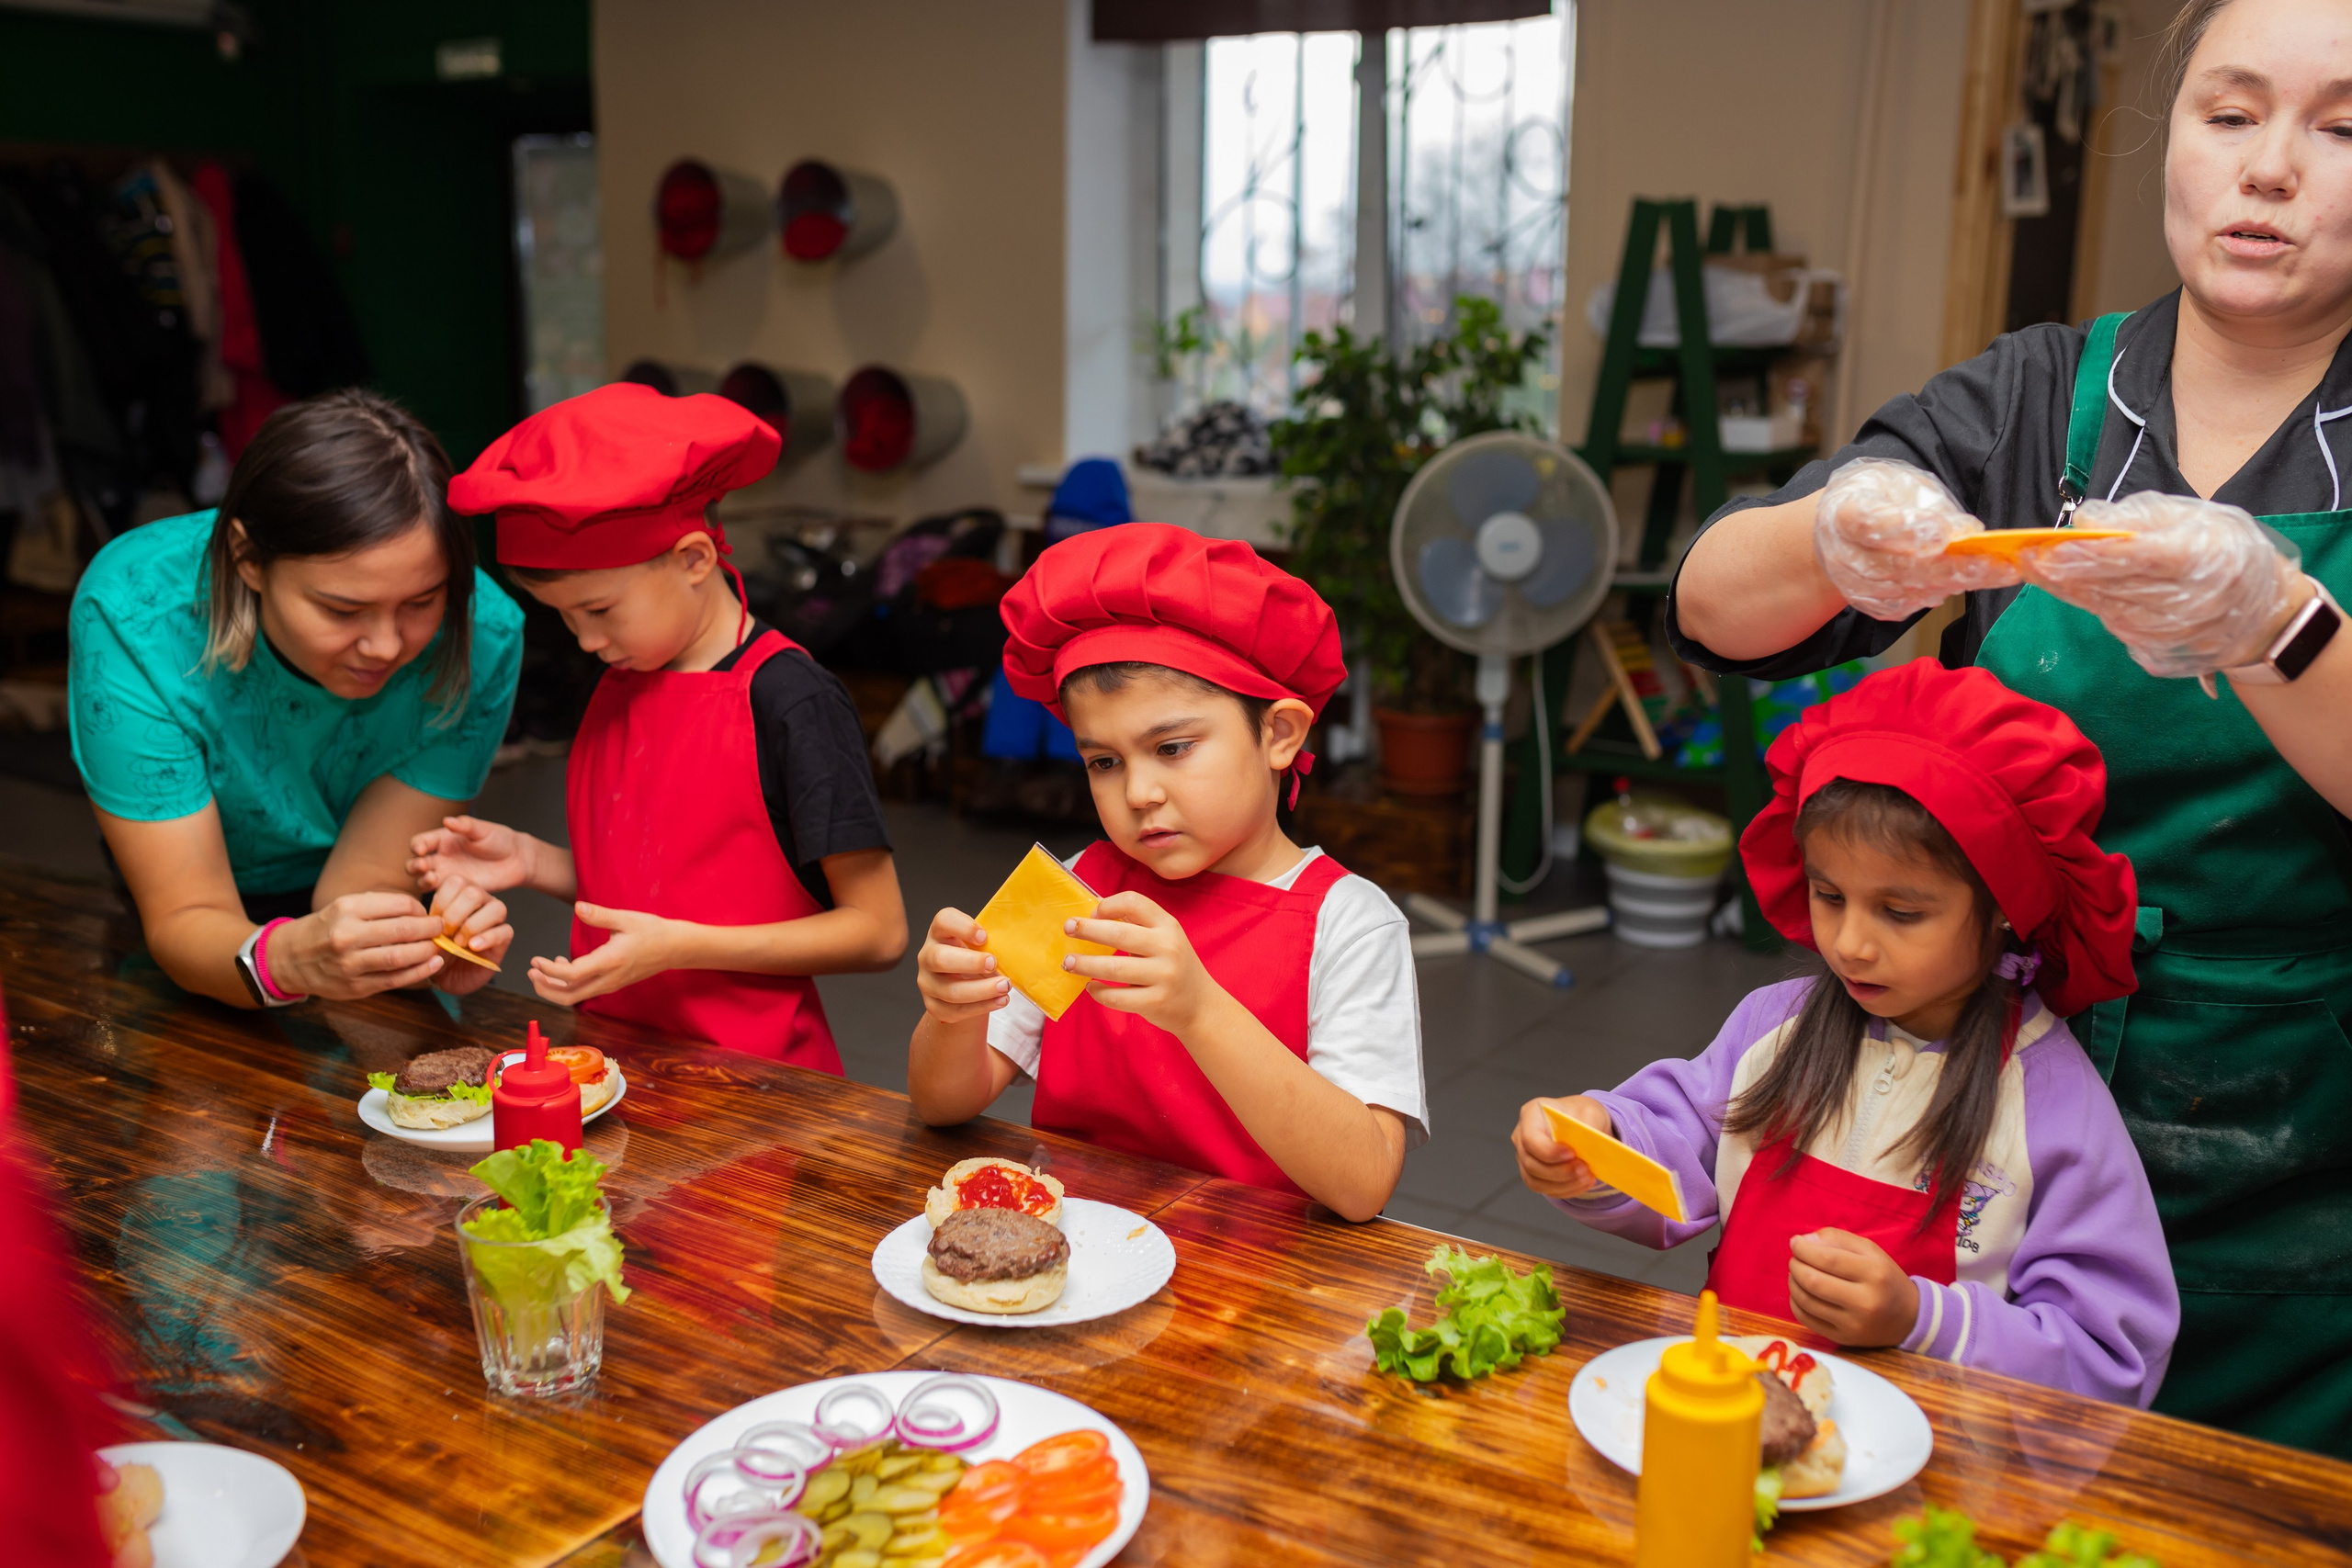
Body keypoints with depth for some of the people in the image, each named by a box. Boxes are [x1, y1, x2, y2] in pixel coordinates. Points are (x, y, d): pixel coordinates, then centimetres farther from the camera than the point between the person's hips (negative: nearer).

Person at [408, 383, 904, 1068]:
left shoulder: (791, 702, -12)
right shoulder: (620, 684, 12)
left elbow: (877, 931, -12)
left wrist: (679, 945, -16)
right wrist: (532, 861, 5)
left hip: (750, 1072, -6)